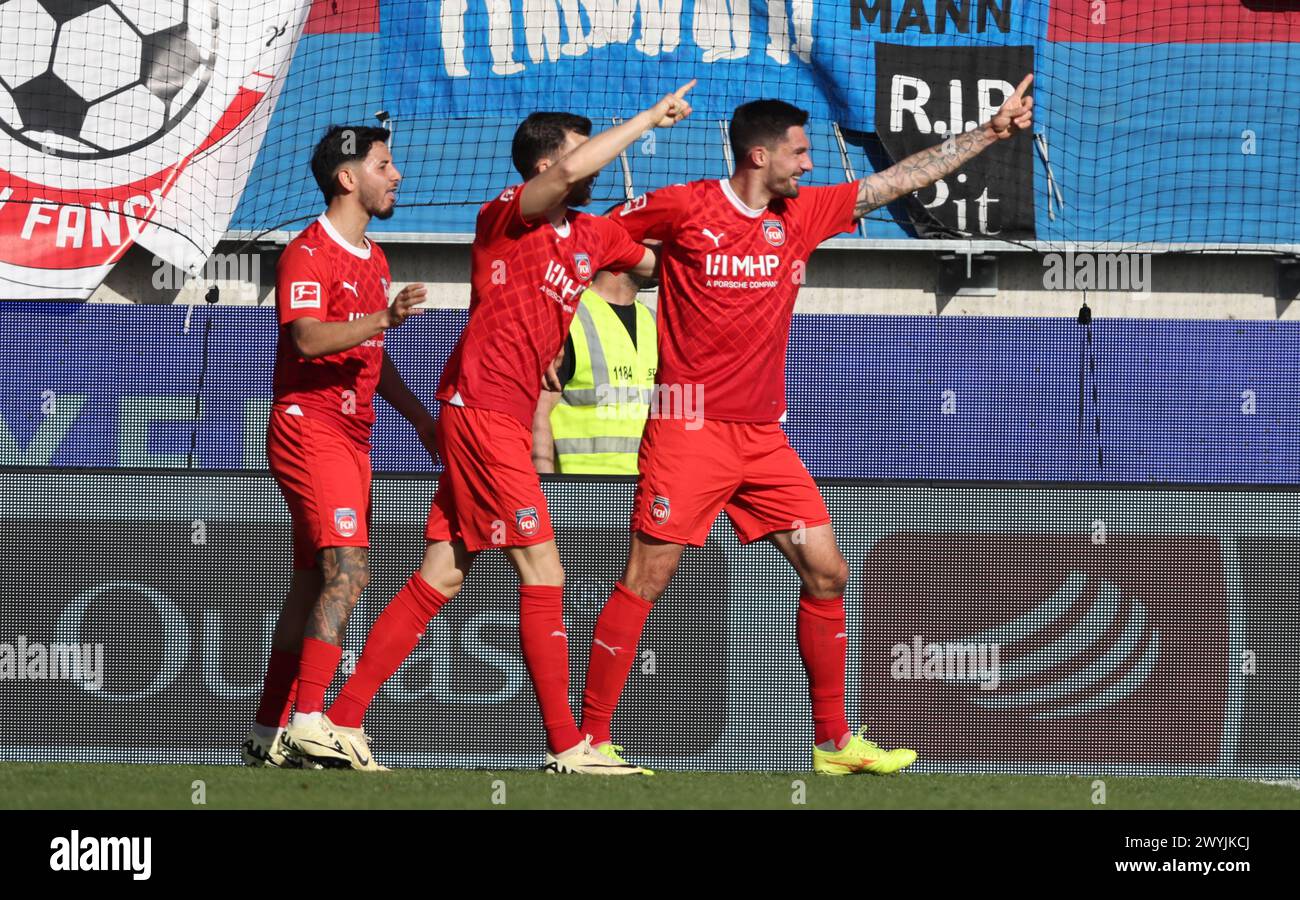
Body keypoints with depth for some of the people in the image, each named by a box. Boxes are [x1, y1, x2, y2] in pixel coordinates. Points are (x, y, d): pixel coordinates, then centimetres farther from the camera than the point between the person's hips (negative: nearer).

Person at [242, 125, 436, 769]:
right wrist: (385, 318, -36)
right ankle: (309, 723, -25)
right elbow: (308, 337, -25)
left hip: (352, 436, 9)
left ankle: (270, 737, 10)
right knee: (348, 569, -21)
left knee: (315, 584, 8)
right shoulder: (308, 253, -11)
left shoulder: (372, 258, 18)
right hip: (309, 424, -9)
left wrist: (417, 414, 26)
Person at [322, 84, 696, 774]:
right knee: (543, 579, -8)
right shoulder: (505, 215, -8)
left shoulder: (593, 235, 16)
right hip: (483, 410, -9)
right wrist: (651, 117, -19)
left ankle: (342, 720, 8)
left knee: (439, 580, 7)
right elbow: (571, 171, -26)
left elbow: (660, 261, 28)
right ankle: (567, 746, -5)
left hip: (502, 423, 9)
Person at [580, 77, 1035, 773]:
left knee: (827, 574, 4)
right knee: (645, 581, -9)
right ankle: (591, 738, -3)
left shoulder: (803, 213, 9)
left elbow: (902, 179, 13)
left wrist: (992, 131, 12)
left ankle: (833, 741, 13)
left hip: (764, 437, 6)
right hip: (690, 429, -6)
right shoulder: (683, 208, -7)